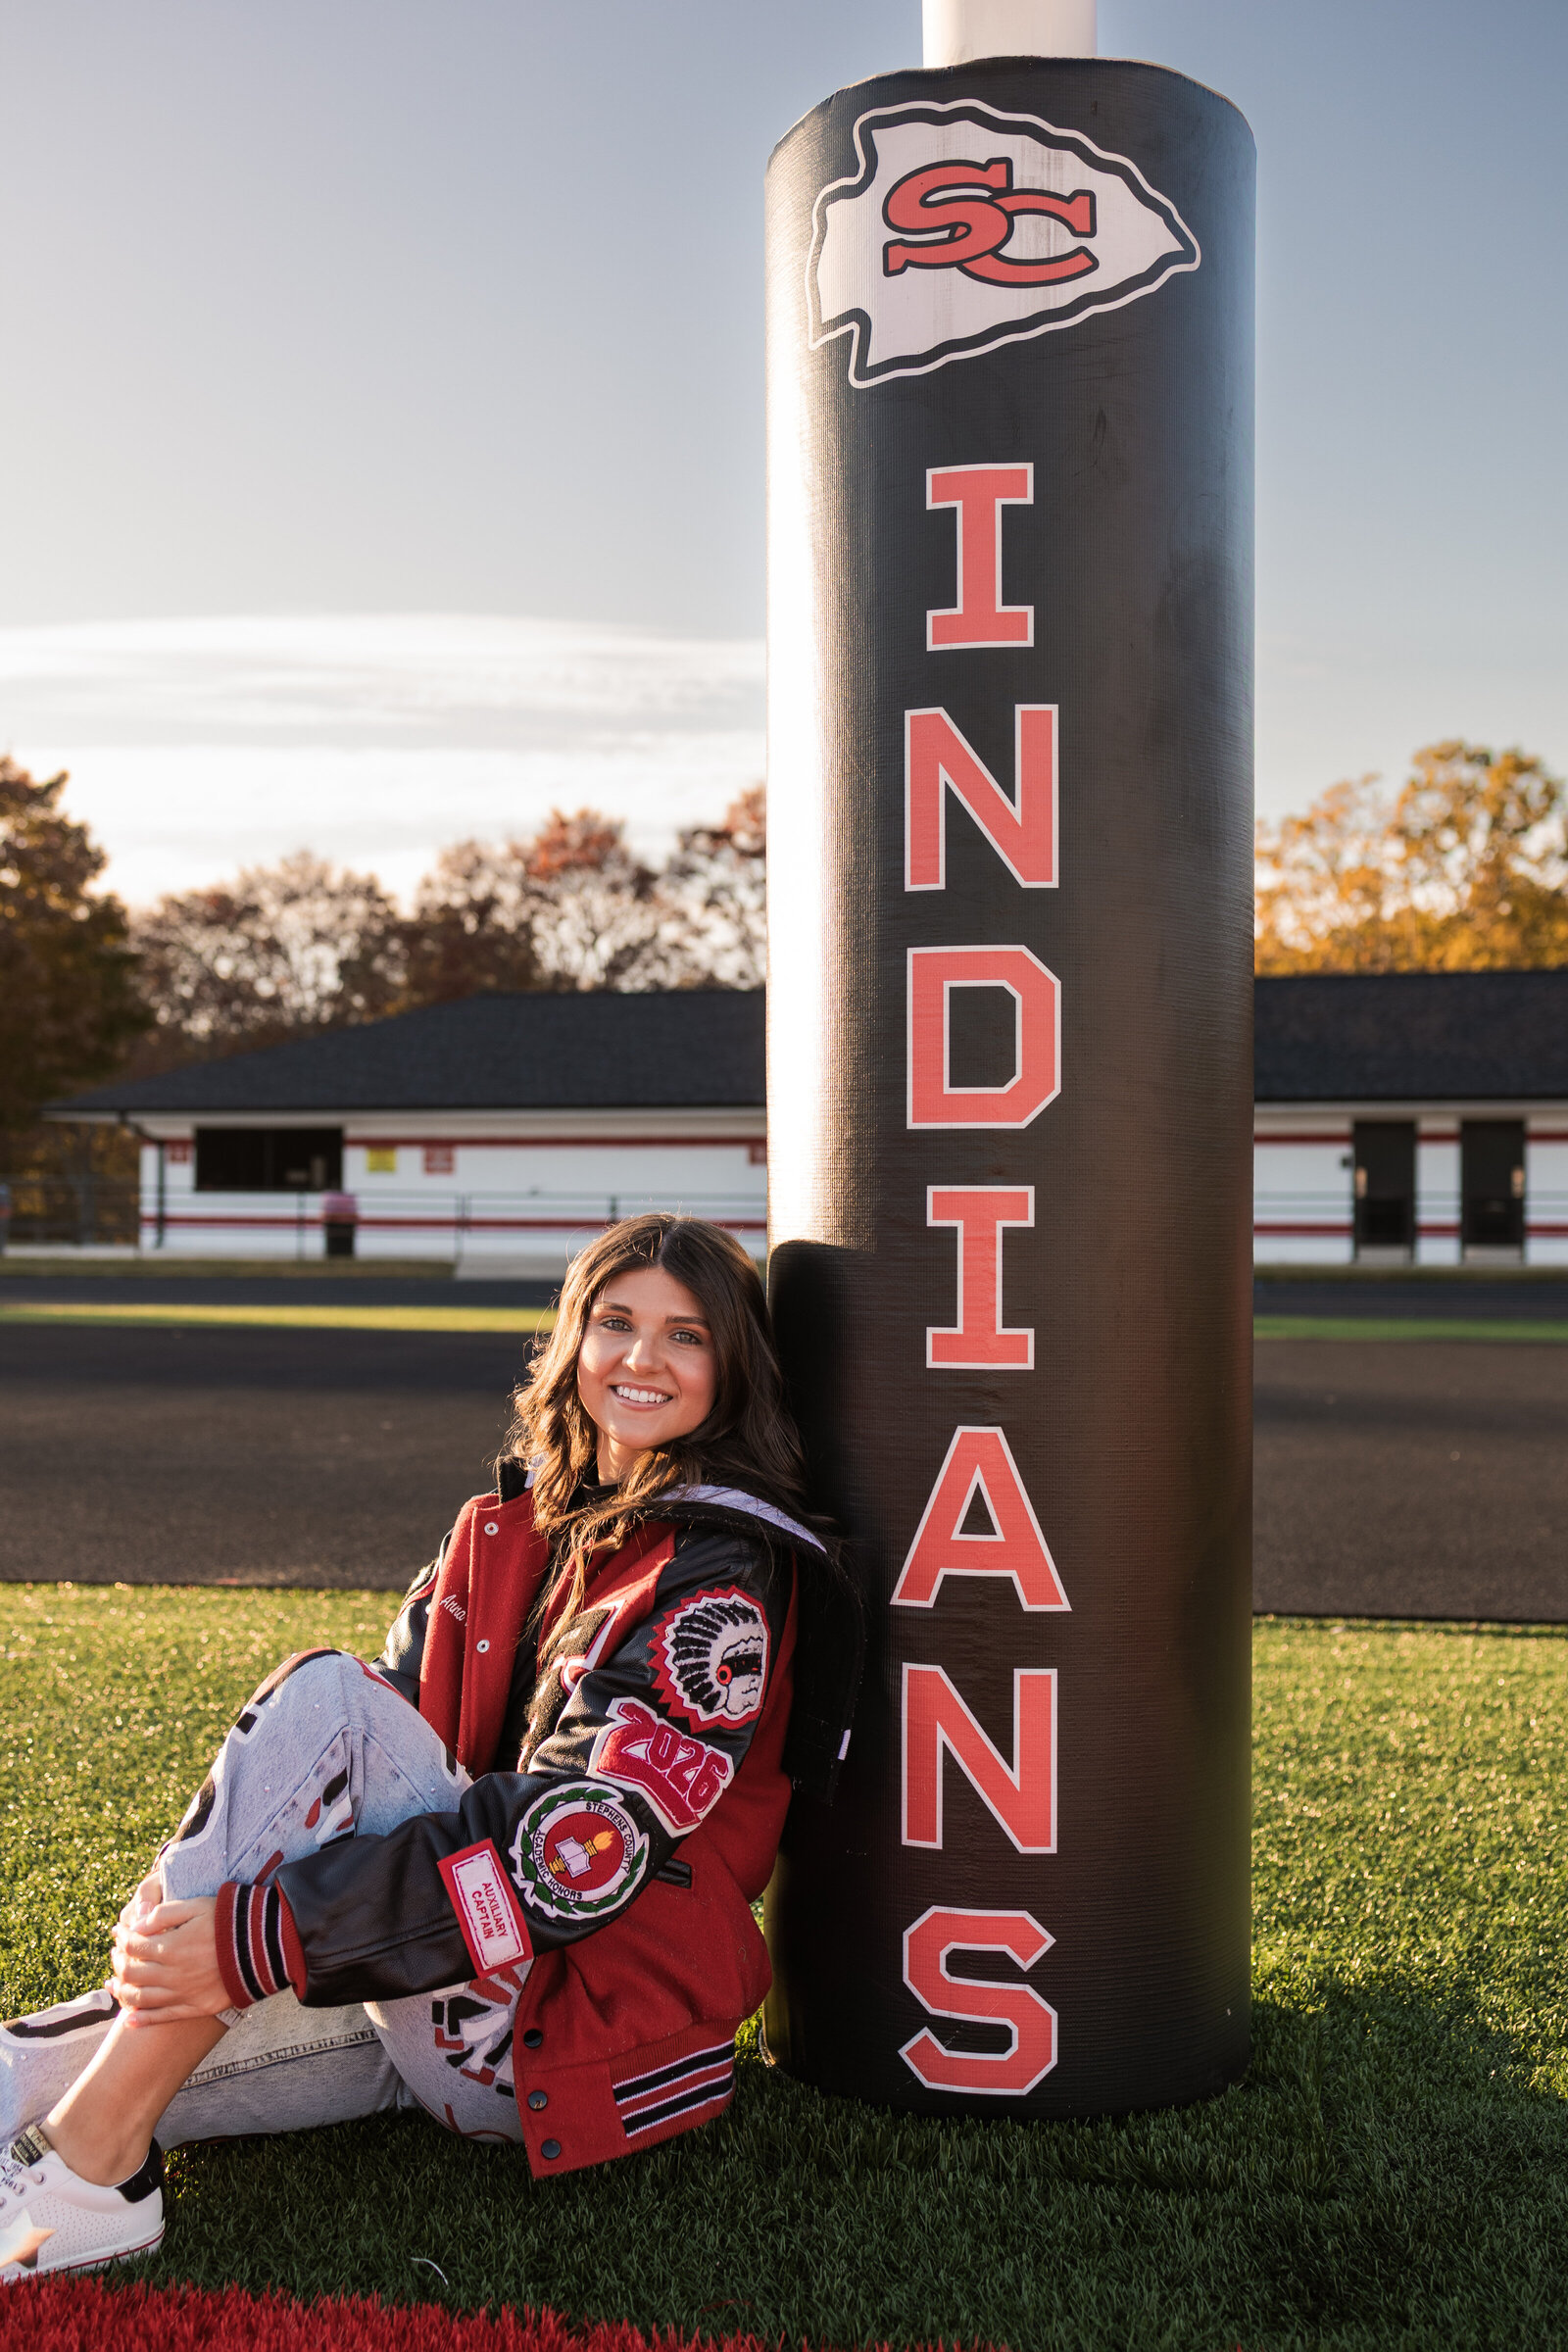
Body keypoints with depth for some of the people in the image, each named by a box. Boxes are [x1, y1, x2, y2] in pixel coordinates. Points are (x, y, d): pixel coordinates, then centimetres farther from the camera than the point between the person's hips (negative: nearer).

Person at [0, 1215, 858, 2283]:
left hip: (578, 2030, -7)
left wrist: (259, 1939, -28)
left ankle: (93, 2171, -23)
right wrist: (187, 1883, -10)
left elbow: (586, 1843, -24)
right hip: (428, 2009, 7)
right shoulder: (522, 1514, 11)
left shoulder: (726, 1574, -13)